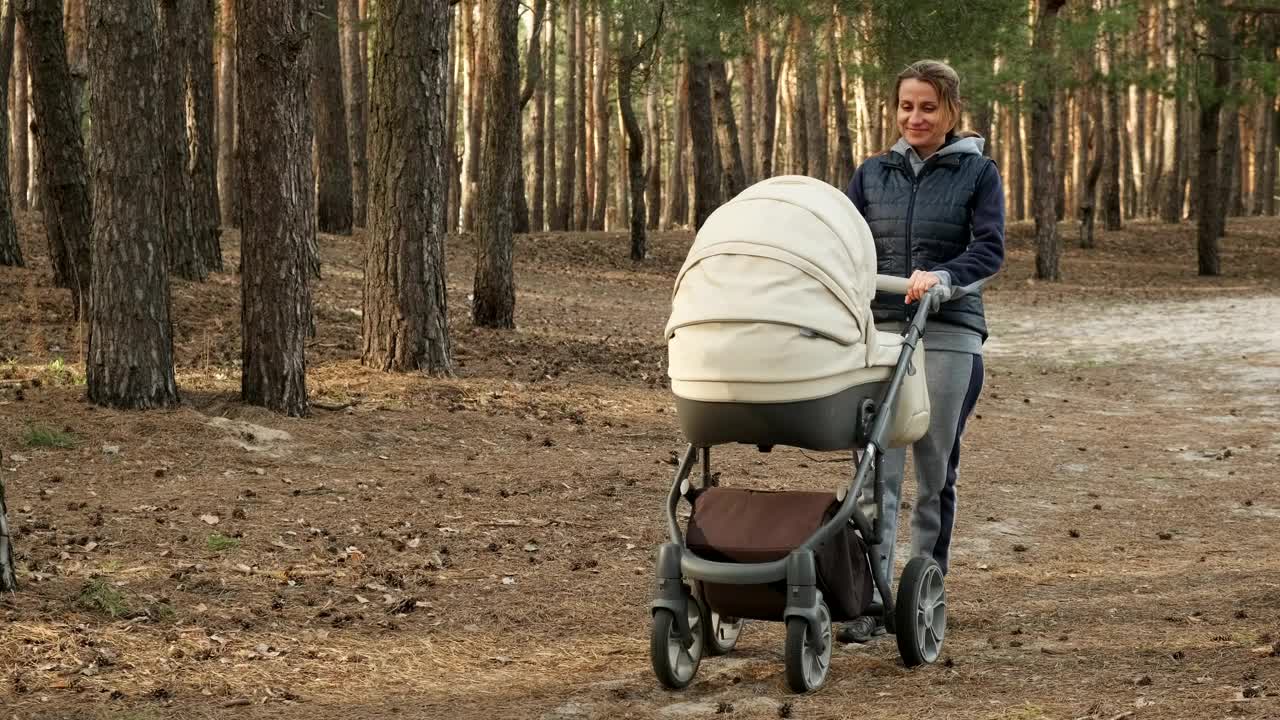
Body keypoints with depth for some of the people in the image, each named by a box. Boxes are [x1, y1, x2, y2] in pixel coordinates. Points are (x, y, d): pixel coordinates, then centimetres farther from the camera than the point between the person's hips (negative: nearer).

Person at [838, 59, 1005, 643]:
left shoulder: (977, 173, 5)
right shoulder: (873, 174, 15)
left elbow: (990, 249, -8)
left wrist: (943, 277, -27)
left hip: (948, 337, -2)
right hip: (879, 332, 2)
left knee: (936, 473, 4)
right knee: (876, 471, -8)